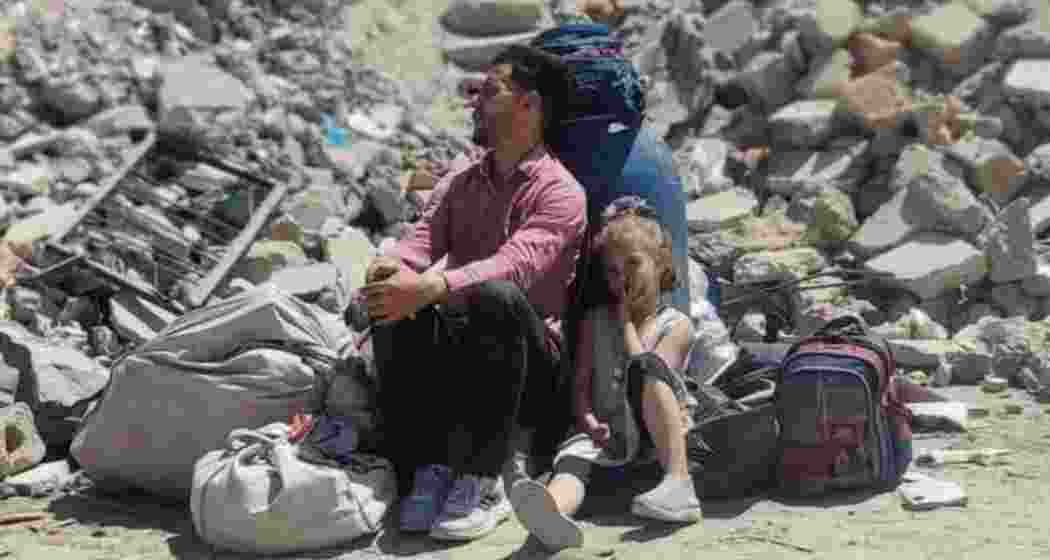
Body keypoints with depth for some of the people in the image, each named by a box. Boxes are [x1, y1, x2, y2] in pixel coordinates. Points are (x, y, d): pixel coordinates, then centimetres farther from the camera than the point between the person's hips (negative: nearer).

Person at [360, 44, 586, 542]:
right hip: (457, 361, 5)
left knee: (496, 296, -35)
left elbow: (513, 265, -26)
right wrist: (391, 266, -27)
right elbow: (425, 235, -2)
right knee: (392, 305, -22)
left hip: (530, 370, -5)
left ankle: (481, 483, -29)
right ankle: (426, 469, -22)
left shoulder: (559, 193, -8)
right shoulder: (461, 177, 14)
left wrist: (430, 287, -43)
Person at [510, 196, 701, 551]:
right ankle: (553, 509, -69)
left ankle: (679, 482, -39)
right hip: (607, 434, 2)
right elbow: (581, 385, 7)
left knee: (646, 366, -29)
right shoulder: (594, 322, 16)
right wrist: (587, 419, -14)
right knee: (574, 453, -31)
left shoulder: (676, 325, 5)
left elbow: (648, 371, -10)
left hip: (657, 434, -2)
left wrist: (626, 320, 0)